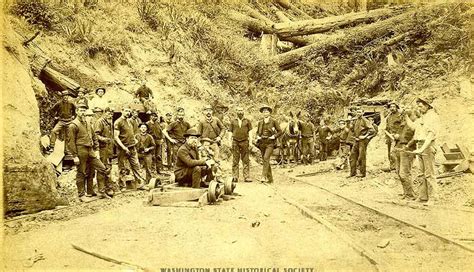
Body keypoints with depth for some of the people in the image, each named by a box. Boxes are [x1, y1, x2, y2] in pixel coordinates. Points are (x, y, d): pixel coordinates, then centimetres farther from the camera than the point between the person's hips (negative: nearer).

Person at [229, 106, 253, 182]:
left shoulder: (247, 121, 9)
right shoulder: (233, 121, 10)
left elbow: (250, 132, 8)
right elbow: (230, 132, 11)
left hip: (244, 142, 0)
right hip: (235, 142, 0)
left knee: (246, 160, -1)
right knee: (235, 161, 0)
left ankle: (246, 177, 1)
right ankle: (235, 177, 3)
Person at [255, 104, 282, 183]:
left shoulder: (273, 121, 0)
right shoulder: (260, 122, 11)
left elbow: (280, 131, 4)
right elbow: (257, 132, 24)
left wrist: (274, 136, -9)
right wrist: (258, 136, 3)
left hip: (270, 142, -5)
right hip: (262, 143, 5)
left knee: (266, 158, -21)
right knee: (265, 160, 7)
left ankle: (264, 176, -25)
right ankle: (270, 178, 17)